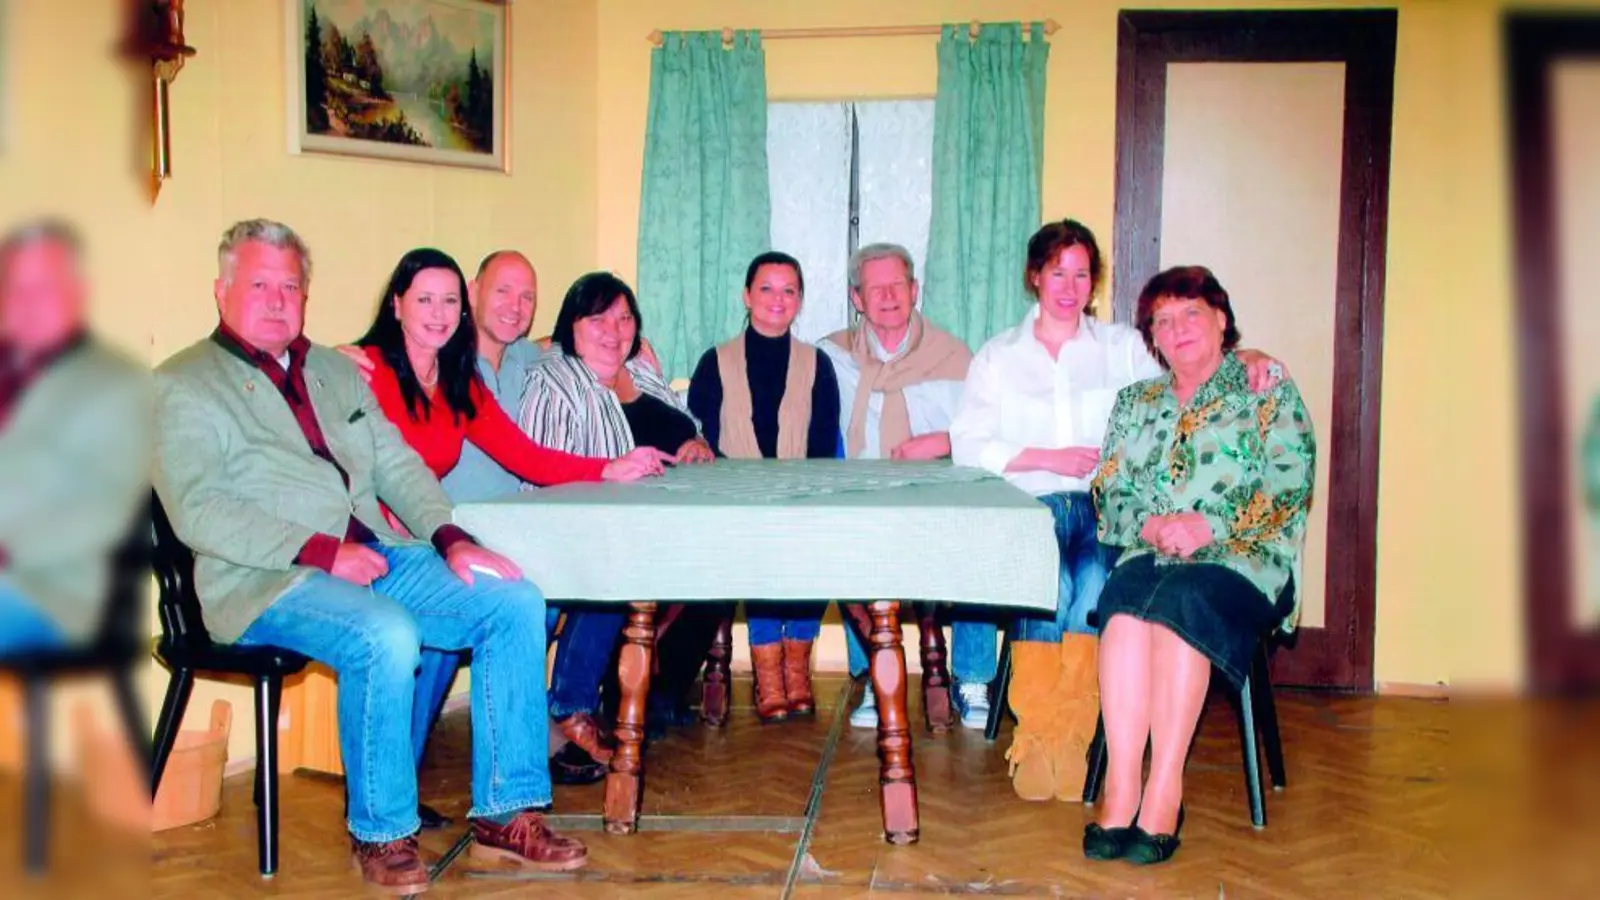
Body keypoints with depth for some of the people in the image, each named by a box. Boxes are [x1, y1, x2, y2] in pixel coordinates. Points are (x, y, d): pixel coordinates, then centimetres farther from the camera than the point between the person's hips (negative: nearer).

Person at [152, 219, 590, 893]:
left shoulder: (336, 371, 22)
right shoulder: (182, 385, 2)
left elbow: (398, 465, 18)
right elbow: (197, 510, -11)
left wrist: (451, 539, -1)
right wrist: (321, 552, -20)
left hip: (377, 555, 7)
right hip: (266, 582, -6)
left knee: (516, 603, -11)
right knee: (385, 636, -34)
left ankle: (504, 815, -7)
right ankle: (380, 834, -13)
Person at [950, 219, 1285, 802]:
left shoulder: (1123, 347, 19)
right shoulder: (999, 356, 16)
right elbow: (968, 447, 5)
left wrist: (1246, 359, -10)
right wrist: (1048, 458, -5)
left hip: (1105, 506, 1)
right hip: (1028, 506, -1)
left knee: (1096, 581, -32)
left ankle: (1067, 738, -24)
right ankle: (1039, 735, -22)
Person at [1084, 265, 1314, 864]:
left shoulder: (1266, 388, 12)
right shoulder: (1135, 403, 24)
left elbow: (1290, 482, -2)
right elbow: (1109, 491, 14)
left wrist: (1211, 526, -14)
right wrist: (1152, 524, -8)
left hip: (1244, 559, -3)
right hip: (1150, 554, 3)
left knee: (1180, 599, -36)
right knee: (1125, 602, -32)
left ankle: (1163, 796, -36)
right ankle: (1120, 791, -36)